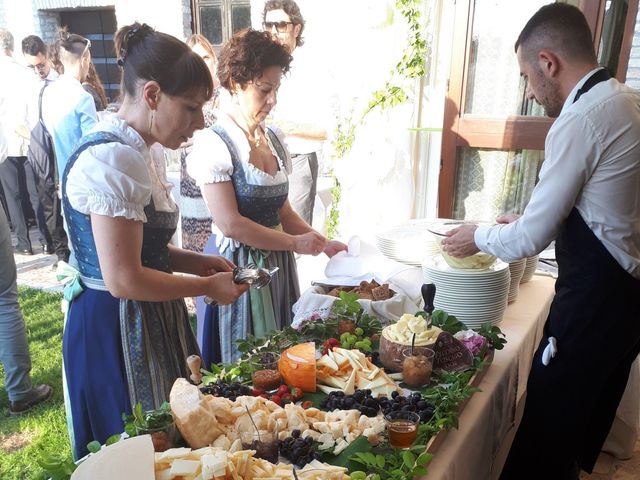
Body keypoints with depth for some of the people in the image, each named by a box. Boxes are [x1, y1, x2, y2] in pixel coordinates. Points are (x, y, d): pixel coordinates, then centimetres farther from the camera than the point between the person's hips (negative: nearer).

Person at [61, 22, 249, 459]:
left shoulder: (144, 151, 6)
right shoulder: (113, 160, -24)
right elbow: (124, 280, -25)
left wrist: (192, 261, 2)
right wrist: (207, 286, -13)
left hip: (149, 323, 9)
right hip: (115, 328, -9)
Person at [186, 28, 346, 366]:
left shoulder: (274, 139, 7)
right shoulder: (214, 143, -14)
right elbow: (230, 224, -19)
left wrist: (322, 244, 1)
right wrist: (294, 243, -14)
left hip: (277, 264, 7)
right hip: (237, 266, -6)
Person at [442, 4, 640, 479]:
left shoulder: (581, 120, -21)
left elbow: (530, 239, -18)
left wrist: (478, 236, 0)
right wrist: (535, 219, 15)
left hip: (593, 304, -9)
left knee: (541, 441, 6)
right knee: (580, 434, 26)